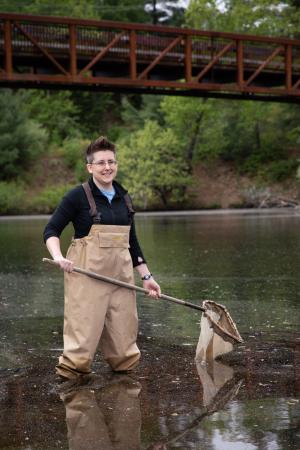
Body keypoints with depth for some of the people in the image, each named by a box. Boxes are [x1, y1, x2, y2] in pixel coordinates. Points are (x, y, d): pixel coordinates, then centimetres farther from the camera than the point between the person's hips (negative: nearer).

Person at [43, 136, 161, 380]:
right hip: (87, 273, -5)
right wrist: (58, 257, -22)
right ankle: (70, 373, 1)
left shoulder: (123, 197, 14)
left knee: (123, 334, 8)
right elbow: (51, 230, -4)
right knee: (84, 332, -9)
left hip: (121, 274, 5)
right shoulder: (78, 196, -3)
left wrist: (146, 276, 15)